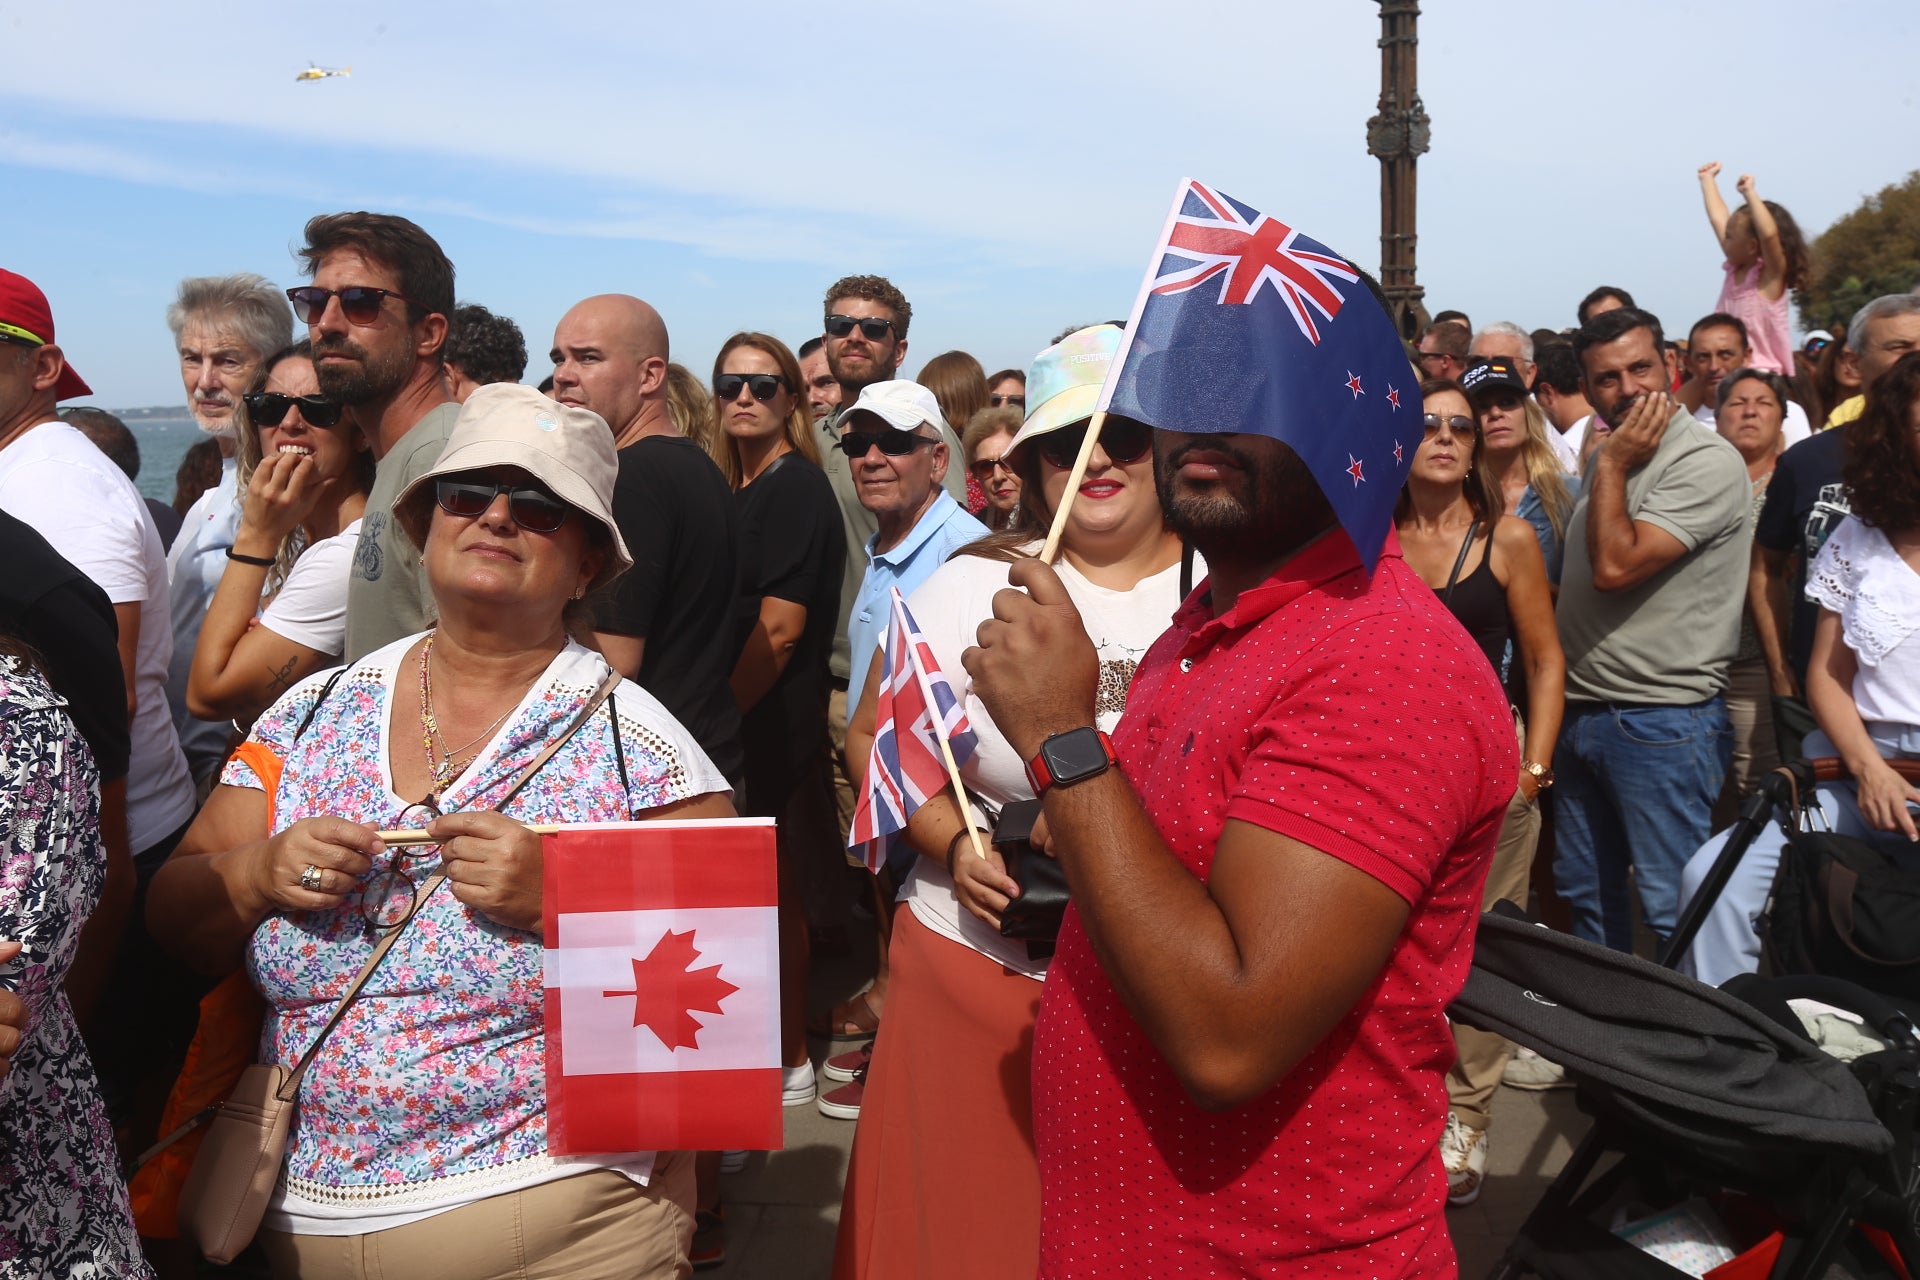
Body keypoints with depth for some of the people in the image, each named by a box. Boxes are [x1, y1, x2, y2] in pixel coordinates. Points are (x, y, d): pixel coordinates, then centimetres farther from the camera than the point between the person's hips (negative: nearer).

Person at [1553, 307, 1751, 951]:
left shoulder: (1707, 461, -13)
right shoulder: (1607, 459, 13)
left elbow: (1615, 566, -22)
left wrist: (1612, 464, -14)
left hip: (1662, 721, -8)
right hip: (1580, 714, 9)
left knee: (1672, 909, -2)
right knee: (1586, 895, 18)